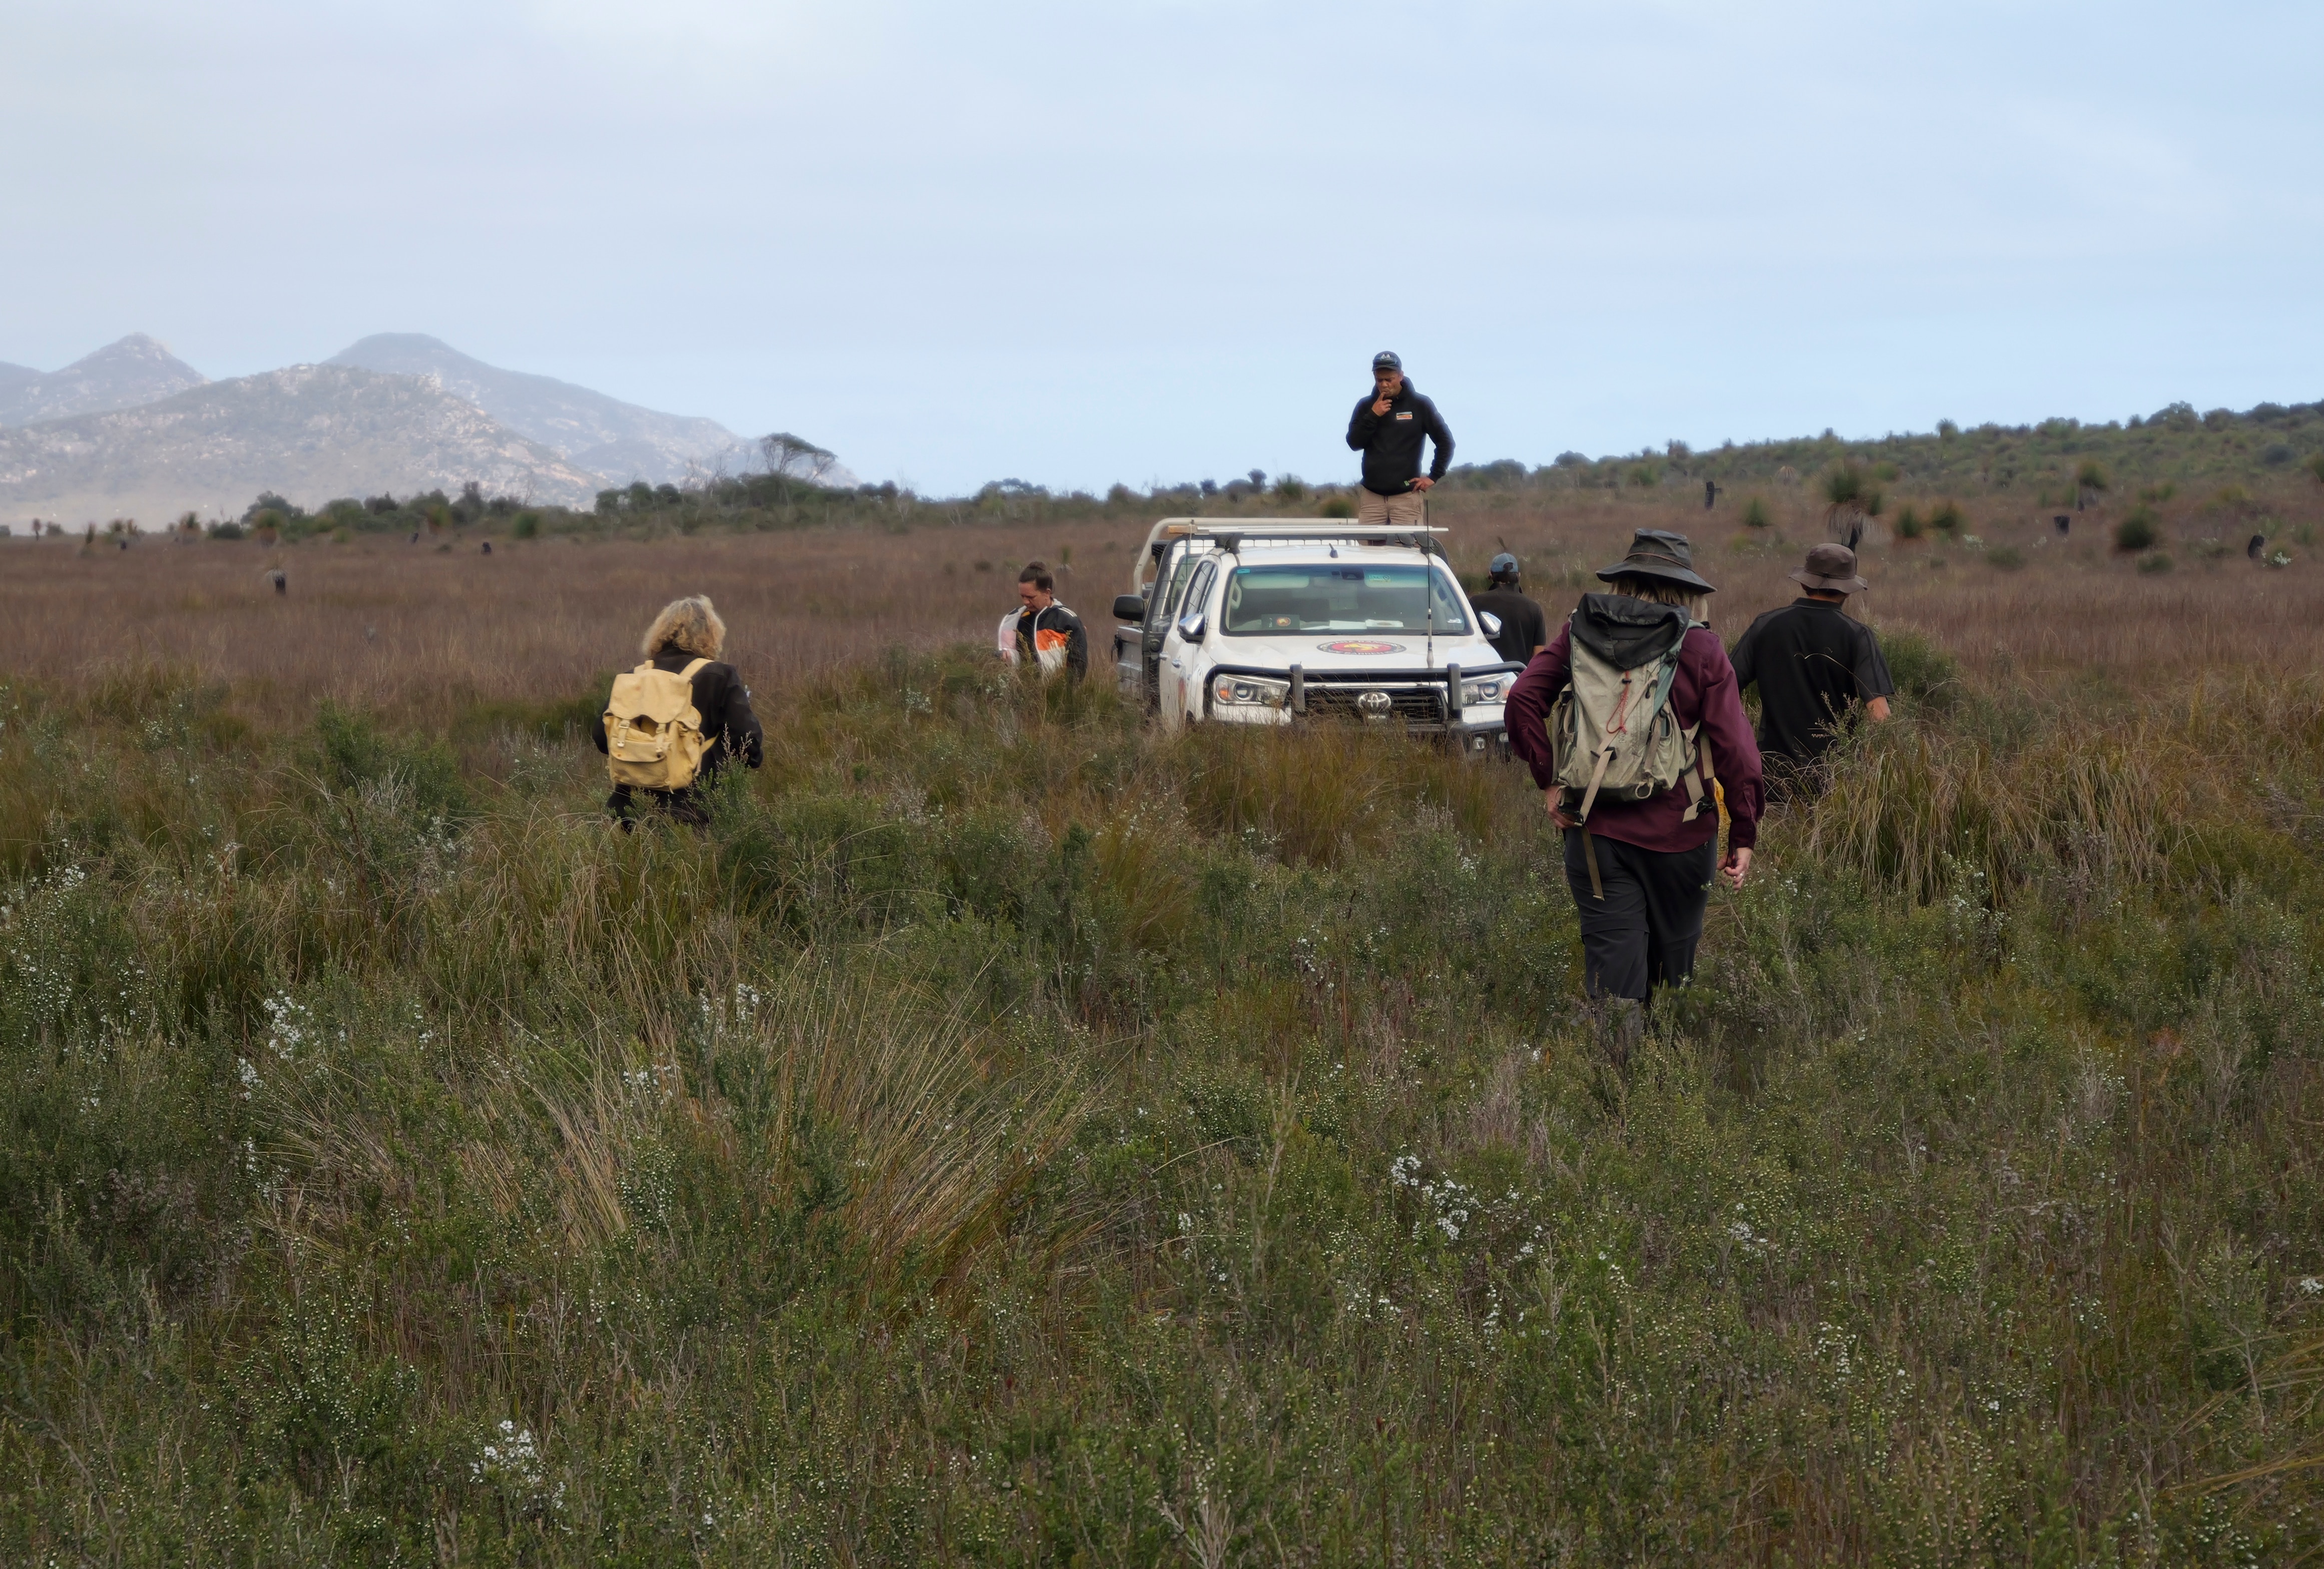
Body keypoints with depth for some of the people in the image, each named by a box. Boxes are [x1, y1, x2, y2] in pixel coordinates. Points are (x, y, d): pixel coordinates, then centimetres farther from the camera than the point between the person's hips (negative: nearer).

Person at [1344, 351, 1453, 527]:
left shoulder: (1420, 405, 1)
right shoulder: (1365, 406, 9)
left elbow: (1445, 442, 5)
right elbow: (1354, 443, 1)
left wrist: (1434, 477, -1)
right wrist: (1373, 416, -9)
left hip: (1406, 496, -2)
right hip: (1371, 497, 2)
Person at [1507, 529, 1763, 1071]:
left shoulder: (1579, 634, 3)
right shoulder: (1701, 650, -5)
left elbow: (1524, 700, -3)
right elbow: (1736, 752, -9)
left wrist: (1549, 781, 2)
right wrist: (1743, 836, -1)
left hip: (1596, 828, 1)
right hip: (1678, 832, -1)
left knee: (1612, 969, 2)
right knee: (1673, 969, 16)